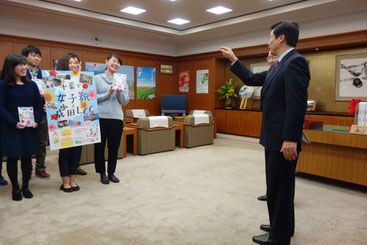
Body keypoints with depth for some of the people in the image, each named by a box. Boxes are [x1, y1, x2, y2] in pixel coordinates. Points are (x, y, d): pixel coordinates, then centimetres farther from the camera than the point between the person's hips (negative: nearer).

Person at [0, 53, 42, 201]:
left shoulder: (32, 85, 8)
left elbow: (38, 105, 8)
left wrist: (36, 121, -7)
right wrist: (14, 123, -19)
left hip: (29, 128, 3)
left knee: (27, 158, 8)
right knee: (12, 158, 6)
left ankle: (26, 187, 24)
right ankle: (15, 189, 20)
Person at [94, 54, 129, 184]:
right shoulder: (97, 79, 3)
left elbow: (125, 101, 6)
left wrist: (119, 92, -12)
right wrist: (108, 94, -14)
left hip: (117, 117, 2)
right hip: (100, 117, -2)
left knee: (114, 147, 8)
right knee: (99, 146, 5)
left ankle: (111, 172, 24)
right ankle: (102, 173, 21)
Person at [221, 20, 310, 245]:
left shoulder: (295, 61, -15)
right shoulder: (278, 66, 15)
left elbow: (297, 104, -23)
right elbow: (252, 79, 24)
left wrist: (291, 139, -26)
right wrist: (233, 59, 27)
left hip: (283, 138, -10)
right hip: (274, 137, 10)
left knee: (279, 186, 2)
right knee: (278, 185, 20)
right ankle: (282, 226, 37)